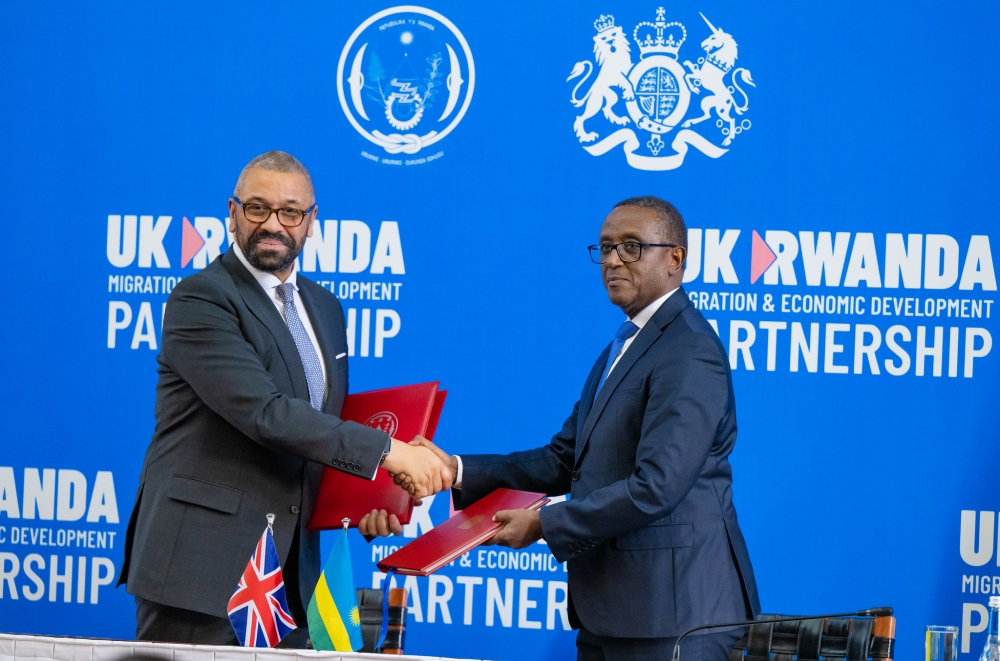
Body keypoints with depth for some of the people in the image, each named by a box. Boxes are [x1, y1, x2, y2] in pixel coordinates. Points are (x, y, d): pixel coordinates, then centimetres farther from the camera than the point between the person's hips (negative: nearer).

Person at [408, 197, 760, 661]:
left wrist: (543, 525, -15)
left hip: (673, 608, -9)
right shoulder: (624, 346, 19)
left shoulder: (689, 353, -15)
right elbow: (564, 460, 16)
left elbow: (655, 487, -23)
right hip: (608, 606, 9)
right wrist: (459, 472, 4)